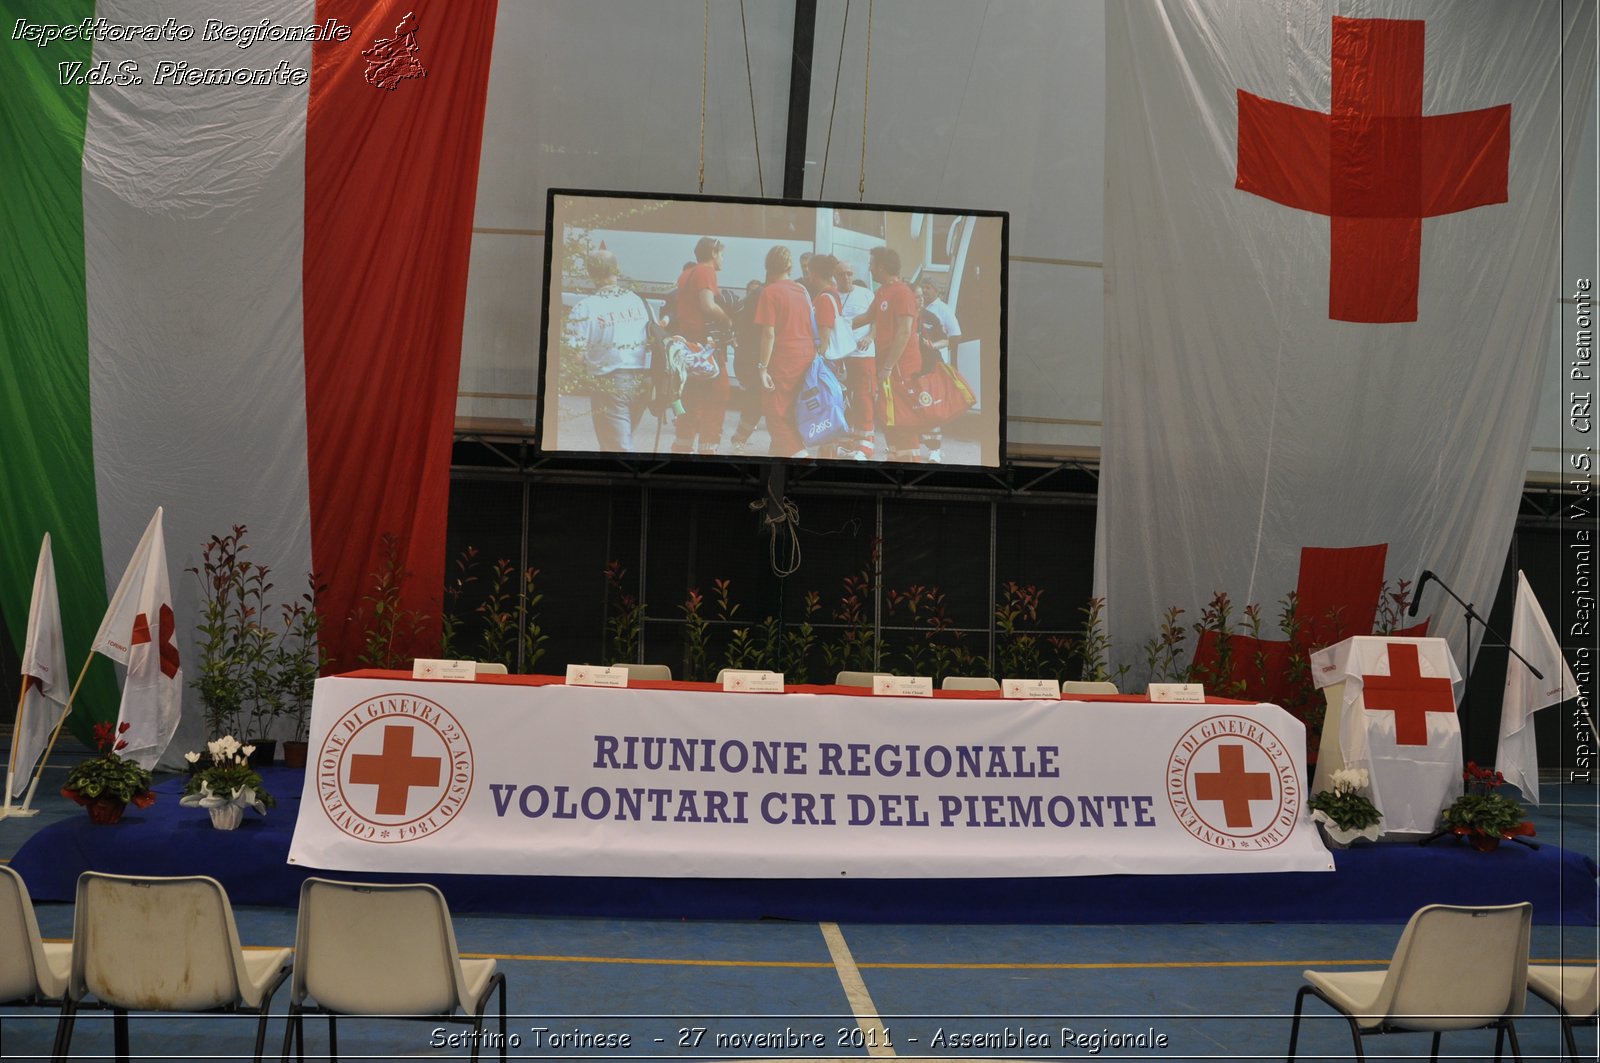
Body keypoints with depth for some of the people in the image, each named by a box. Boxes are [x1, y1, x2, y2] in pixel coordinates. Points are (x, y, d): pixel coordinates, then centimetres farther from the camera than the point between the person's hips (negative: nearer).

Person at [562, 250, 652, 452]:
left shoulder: (585, 307, -9)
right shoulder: (637, 300, 7)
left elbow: (575, 349, -15)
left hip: (611, 384, -6)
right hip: (642, 382, 6)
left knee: (618, 447, -2)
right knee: (623, 437, 21)